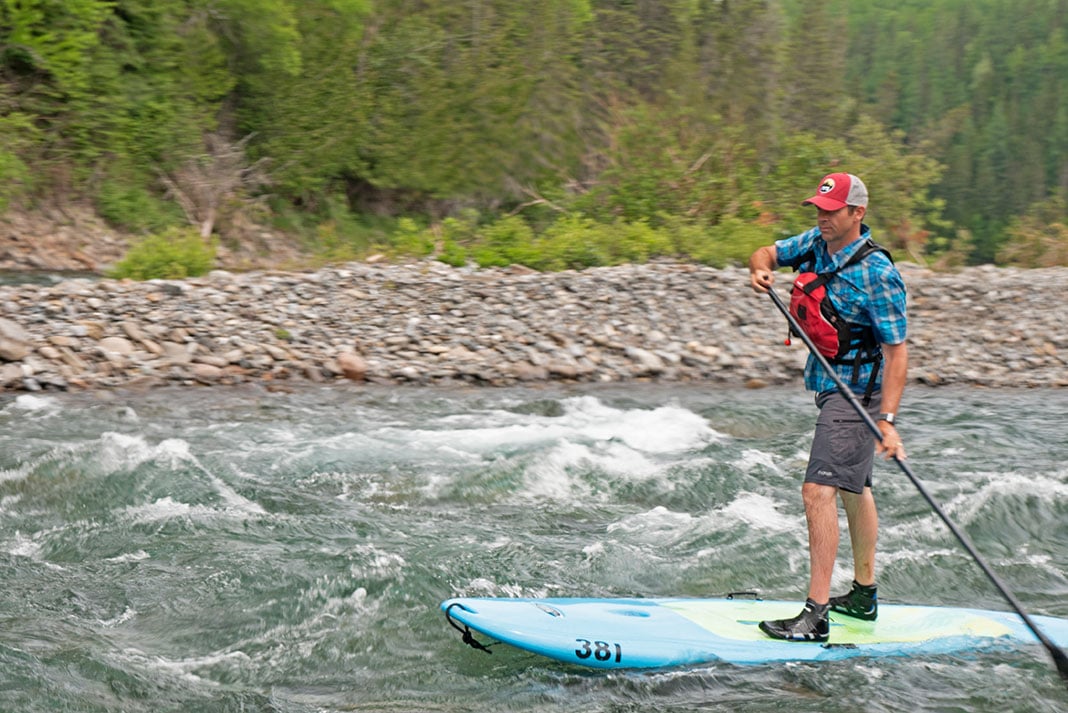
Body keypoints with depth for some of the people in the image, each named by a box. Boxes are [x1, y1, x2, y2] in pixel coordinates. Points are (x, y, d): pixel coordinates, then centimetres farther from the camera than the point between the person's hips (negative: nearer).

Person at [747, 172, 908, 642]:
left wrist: (887, 420, -29)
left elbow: (896, 350, -22)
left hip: (857, 394, -9)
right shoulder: (816, 243, 1)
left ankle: (815, 616, -20)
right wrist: (760, 270, -12)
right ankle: (864, 595, 36)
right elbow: (767, 254, 14)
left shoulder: (877, 273, -21)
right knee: (854, 488, 21)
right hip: (831, 386, 9)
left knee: (818, 492, -18)